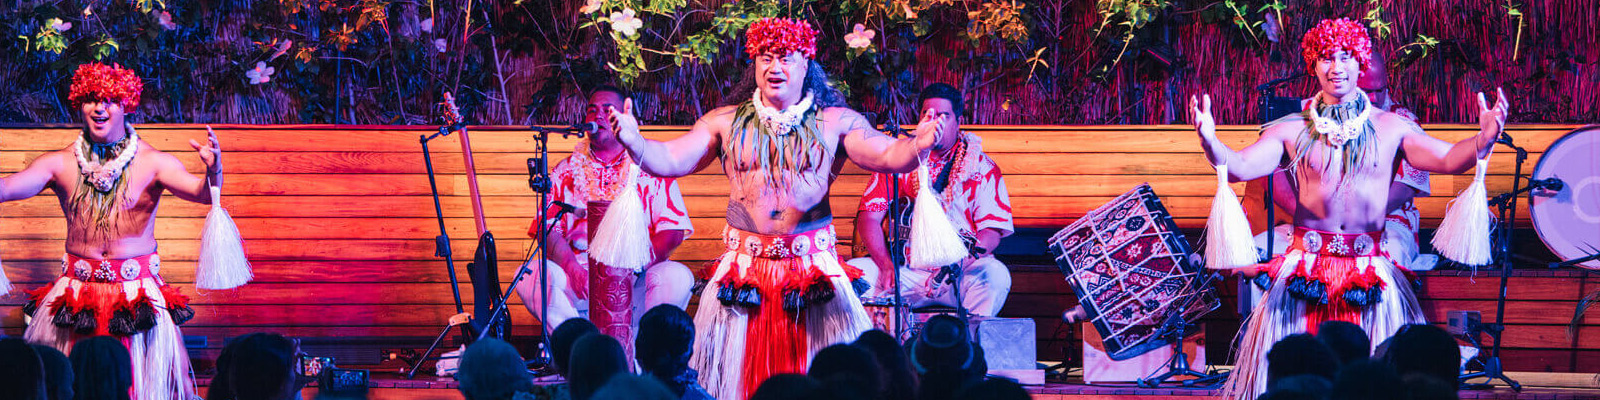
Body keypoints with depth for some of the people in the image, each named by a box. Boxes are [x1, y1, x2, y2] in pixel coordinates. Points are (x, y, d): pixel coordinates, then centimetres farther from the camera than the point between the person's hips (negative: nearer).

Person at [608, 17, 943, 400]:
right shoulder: (726, 122, 8)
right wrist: (633, 141, -14)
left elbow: (888, 156, -1)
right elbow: (669, 161, 6)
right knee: (738, 365, 0)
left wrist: (916, 145, -23)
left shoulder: (835, 122, 5)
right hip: (745, 266, 1)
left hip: (813, 266, -1)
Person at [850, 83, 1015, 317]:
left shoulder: (981, 168, 8)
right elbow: (869, 218, 5)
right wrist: (887, 265, -13)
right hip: (905, 270, 1)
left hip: (959, 274, -1)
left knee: (995, 274, -32)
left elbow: (992, 231, -2)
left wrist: (958, 263, -21)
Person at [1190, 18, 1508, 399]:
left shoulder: (1390, 127, 6)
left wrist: (1483, 140, -21)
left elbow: (1448, 159, -1)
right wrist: (1209, 141, -21)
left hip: (1369, 267, 0)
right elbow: (1240, 166, -2)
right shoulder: (1293, 131, 6)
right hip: (1307, 264, 0)